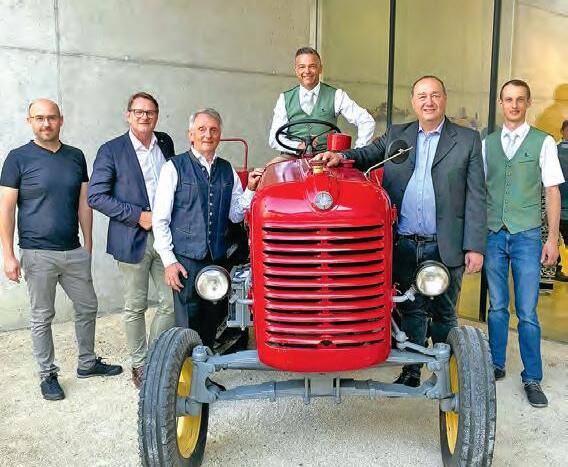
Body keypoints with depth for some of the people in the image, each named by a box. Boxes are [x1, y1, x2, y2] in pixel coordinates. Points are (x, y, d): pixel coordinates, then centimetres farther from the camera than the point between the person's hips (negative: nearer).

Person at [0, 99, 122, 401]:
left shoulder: (76, 156, 6)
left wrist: (87, 245, 8)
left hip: (74, 251, 4)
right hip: (38, 254, -4)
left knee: (87, 308, 14)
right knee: (42, 318, 7)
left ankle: (87, 363, 32)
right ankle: (48, 375, 23)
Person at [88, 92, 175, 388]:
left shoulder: (166, 144, 9)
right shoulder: (111, 151, -4)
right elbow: (96, 196, -8)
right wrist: (137, 216, -14)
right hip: (133, 240, -3)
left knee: (171, 303, 6)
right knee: (135, 307, 8)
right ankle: (139, 364, 23)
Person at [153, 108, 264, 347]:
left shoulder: (227, 170, 11)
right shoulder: (174, 168, -3)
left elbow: (235, 215, 11)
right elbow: (160, 219, -4)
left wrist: (250, 189, -4)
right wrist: (169, 261, -8)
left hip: (217, 258, 5)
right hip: (186, 258, -4)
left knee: (211, 323, 15)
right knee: (188, 325, 1)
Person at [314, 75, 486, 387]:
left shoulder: (467, 140, 2)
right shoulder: (395, 136, 11)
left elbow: (476, 197, -2)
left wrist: (475, 247, -7)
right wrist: (341, 157, -17)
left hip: (445, 246, -2)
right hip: (403, 245, 2)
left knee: (443, 313, 12)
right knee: (410, 310, 14)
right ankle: (411, 370, 28)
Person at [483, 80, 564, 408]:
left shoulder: (543, 142, 1)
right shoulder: (487, 143, 8)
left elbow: (552, 193, 0)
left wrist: (553, 239, -4)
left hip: (526, 236, -2)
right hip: (493, 234, 2)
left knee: (527, 313, 0)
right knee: (497, 307, 12)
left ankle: (532, 379, 14)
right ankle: (497, 366, 27)